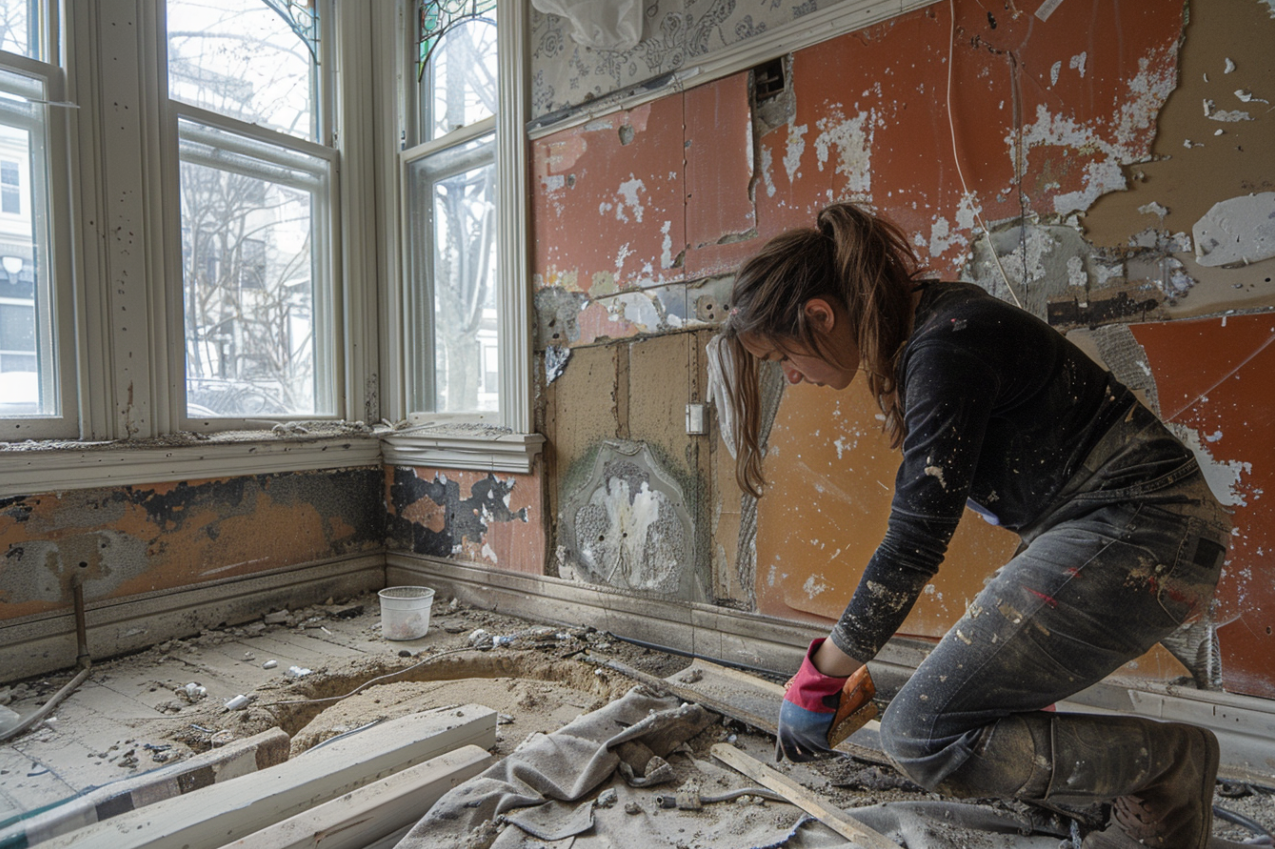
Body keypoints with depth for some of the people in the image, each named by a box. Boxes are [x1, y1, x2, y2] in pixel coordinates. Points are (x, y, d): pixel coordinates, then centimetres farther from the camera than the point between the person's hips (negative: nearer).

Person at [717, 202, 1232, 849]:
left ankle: (1169, 767, 1)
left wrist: (817, 679, -13)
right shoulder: (922, 321, 8)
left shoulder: (944, 349, -22)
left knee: (921, 735, -14)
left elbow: (913, 542, -22)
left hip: (1134, 530, -10)